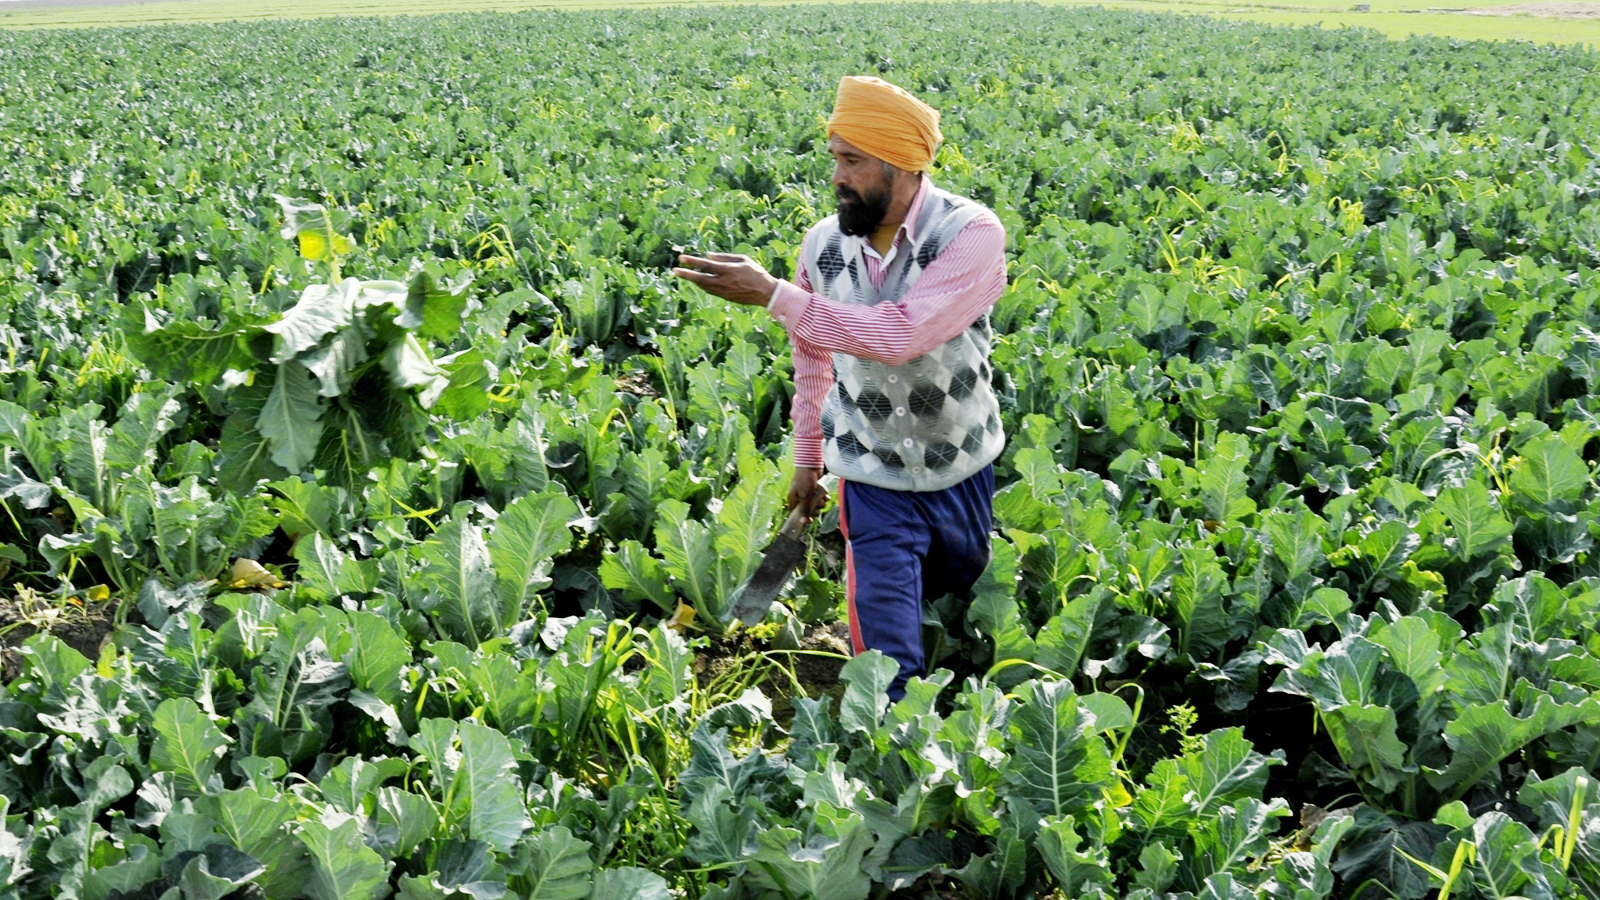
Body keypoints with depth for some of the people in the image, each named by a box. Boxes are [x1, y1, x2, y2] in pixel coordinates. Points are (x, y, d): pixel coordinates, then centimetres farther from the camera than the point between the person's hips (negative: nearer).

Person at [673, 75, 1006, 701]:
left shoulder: (972, 234, -23)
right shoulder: (823, 244, -10)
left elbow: (901, 334, -37)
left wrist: (773, 294, -36)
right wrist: (807, 458, 16)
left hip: (962, 473, 0)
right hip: (872, 482, 1)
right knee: (889, 664, -4)